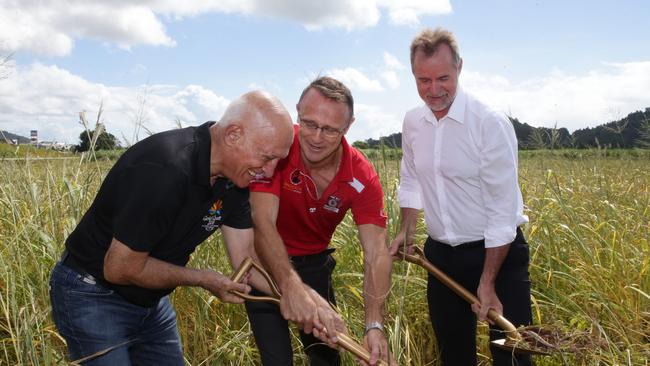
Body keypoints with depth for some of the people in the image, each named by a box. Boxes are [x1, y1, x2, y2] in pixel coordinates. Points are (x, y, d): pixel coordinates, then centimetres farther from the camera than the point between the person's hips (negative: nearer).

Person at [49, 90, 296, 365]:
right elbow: (120, 269, -26)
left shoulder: (233, 176, -8)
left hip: (151, 301, 7)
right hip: (92, 296, -7)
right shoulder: (163, 170, -33)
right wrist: (201, 279, -17)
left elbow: (247, 259, -6)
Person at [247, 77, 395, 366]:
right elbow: (263, 223, -36)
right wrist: (290, 285, -51)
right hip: (267, 263, -2)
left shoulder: (362, 177, -21)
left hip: (315, 263, 3)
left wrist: (374, 325, -39)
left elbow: (376, 252, -26)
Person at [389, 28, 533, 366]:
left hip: (497, 252, -5)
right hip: (440, 254, 5)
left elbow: (503, 210, -18)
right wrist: (406, 230, 2)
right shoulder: (412, 122, -1)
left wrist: (488, 282, -18)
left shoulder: (491, 124, -18)